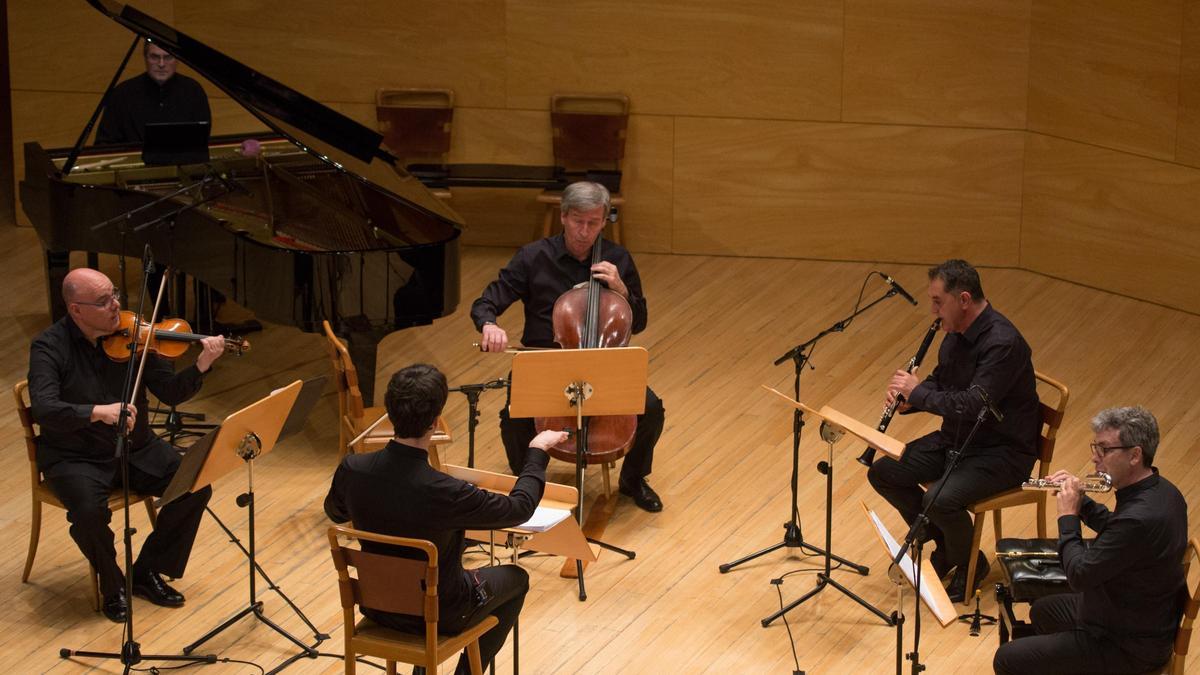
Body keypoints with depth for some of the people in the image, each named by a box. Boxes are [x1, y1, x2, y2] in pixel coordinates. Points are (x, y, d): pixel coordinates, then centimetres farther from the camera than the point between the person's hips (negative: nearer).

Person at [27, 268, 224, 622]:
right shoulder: (50, 347, -14)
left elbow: (170, 393, -5)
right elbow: (43, 409, -28)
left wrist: (201, 366, -23)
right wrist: (98, 411, -42)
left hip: (136, 449, 4)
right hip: (75, 457, -4)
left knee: (196, 486, -13)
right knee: (89, 511, -33)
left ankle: (147, 571, 6)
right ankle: (112, 585, -2)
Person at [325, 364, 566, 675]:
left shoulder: (351, 469, -22)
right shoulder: (445, 492, -35)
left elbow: (335, 512, 3)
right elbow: (520, 508, -16)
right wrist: (538, 451, -1)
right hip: (439, 615, -4)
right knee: (516, 579, 24)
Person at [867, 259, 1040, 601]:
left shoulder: (1002, 343, -26)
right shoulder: (955, 333, 2)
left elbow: (972, 406, -33)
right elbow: (941, 381, 18)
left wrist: (918, 391, -20)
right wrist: (908, 398, -3)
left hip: (1002, 451, -9)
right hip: (957, 437, 9)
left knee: (940, 500, -31)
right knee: (882, 473, 0)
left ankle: (970, 564, 0)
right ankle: (944, 546, 16)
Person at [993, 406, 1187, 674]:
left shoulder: (1140, 517, -35)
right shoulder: (1160, 490, -3)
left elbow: (1080, 575, -26)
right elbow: (1115, 530, 16)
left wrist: (1068, 517, -13)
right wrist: (1079, 500, 3)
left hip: (1129, 648, -10)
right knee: (1042, 611, 31)